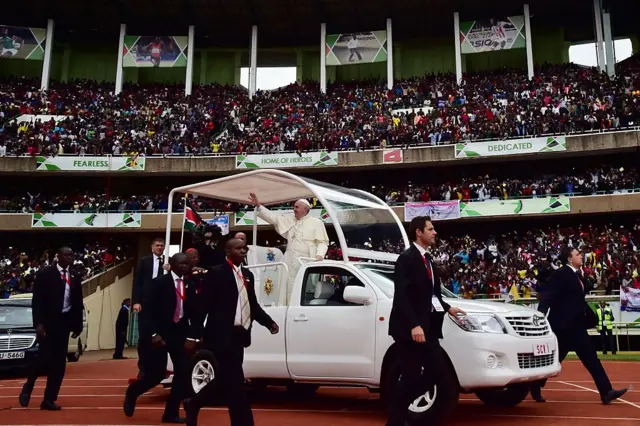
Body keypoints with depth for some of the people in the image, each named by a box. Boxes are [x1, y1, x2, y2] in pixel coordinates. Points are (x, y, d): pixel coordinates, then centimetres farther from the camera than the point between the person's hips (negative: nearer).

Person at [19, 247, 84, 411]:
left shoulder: (75, 278, 9)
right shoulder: (45, 274, -4)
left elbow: (78, 303, 12)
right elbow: (36, 300, -8)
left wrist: (78, 324, 7)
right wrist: (38, 323, -17)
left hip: (64, 321, 4)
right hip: (48, 321, -4)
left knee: (59, 361, 3)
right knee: (44, 357, -9)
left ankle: (49, 399, 10)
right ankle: (28, 387, 20)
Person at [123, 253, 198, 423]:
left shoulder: (190, 285, 6)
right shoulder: (158, 283, -8)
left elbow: (192, 311, 7)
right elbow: (148, 310, -12)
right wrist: (153, 334, -21)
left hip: (180, 333, 5)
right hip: (159, 334, -5)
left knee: (183, 373, -1)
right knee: (156, 374, -5)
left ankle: (171, 413, 12)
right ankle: (132, 392, 27)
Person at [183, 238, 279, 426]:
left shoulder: (248, 275, 15)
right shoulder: (217, 273, -8)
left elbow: (252, 304, 19)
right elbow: (203, 305, -11)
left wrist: (268, 322, 5)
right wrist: (195, 334, -15)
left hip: (238, 335, 8)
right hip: (221, 336, -8)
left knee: (226, 381, 18)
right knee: (234, 383, -4)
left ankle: (193, 404, 38)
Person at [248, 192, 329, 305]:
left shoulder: (316, 222, 3)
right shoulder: (289, 219, 18)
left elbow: (322, 242, 0)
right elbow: (273, 217, 14)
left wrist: (319, 255, -17)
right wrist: (258, 205, 6)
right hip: (290, 262, 6)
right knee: (290, 291, 7)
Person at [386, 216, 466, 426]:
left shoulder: (427, 259, 15)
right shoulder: (407, 258, -13)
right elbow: (401, 297, -21)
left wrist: (447, 308, 15)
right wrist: (413, 325, -27)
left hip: (426, 326, 9)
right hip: (409, 328, -9)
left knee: (437, 369, 9)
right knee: (411, 376, -2)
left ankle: (401, 400, 24)